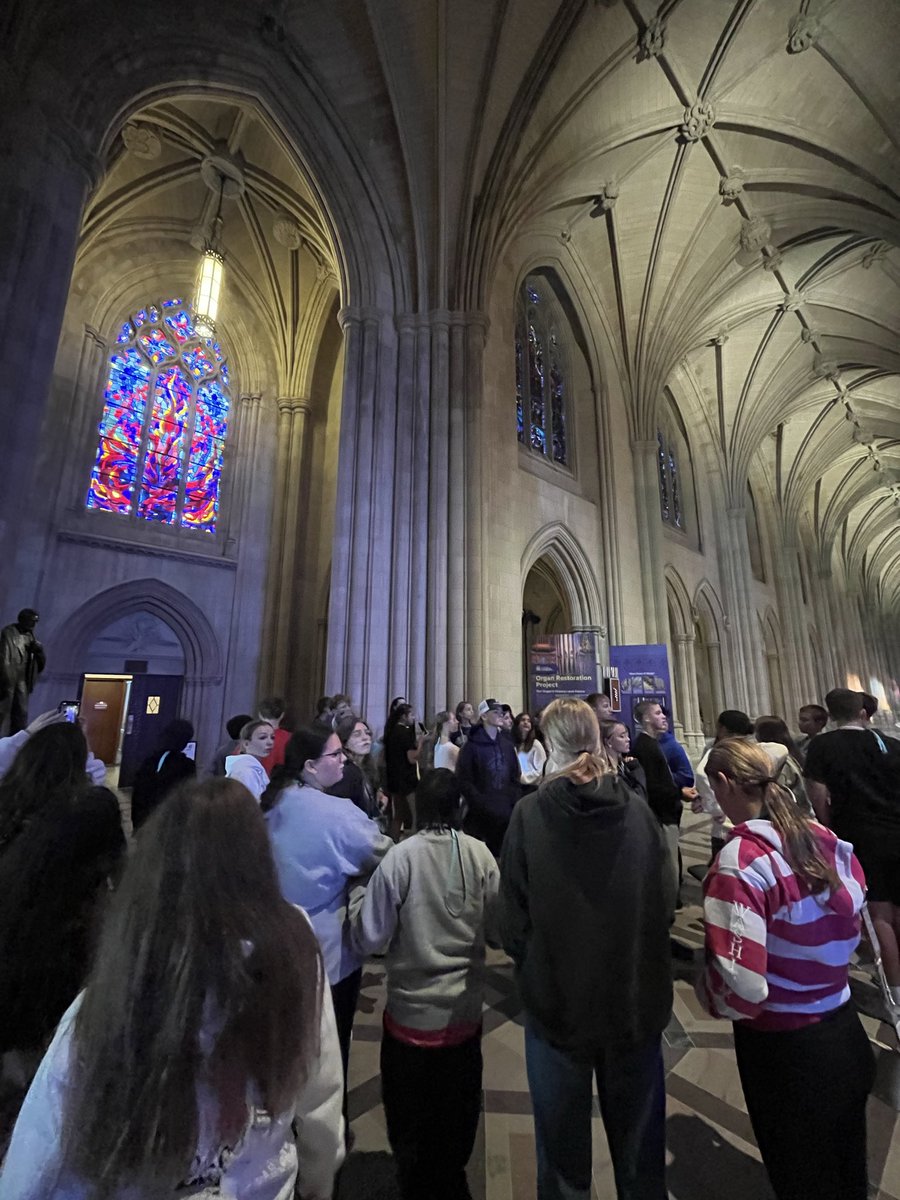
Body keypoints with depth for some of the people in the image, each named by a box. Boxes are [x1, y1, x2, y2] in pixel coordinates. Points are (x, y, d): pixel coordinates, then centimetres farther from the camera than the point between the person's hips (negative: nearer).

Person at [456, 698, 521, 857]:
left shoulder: (507, 744, 11)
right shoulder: (472, 746, -6)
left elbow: (515, 777, 16)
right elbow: (464, 780, -11)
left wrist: (515, 801, 3)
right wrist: (482, 804, -15)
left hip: (506, 813, 5)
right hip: (480, 814, -5)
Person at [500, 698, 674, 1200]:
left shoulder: (530, 813, -20)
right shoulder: (638, 809, -14)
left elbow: (514, 919, -14)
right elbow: (667, 903, -5)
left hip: (557, 1002, -2)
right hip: (636, 1000, 2)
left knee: (564, 1147, 22)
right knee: (639, 1142, 26)